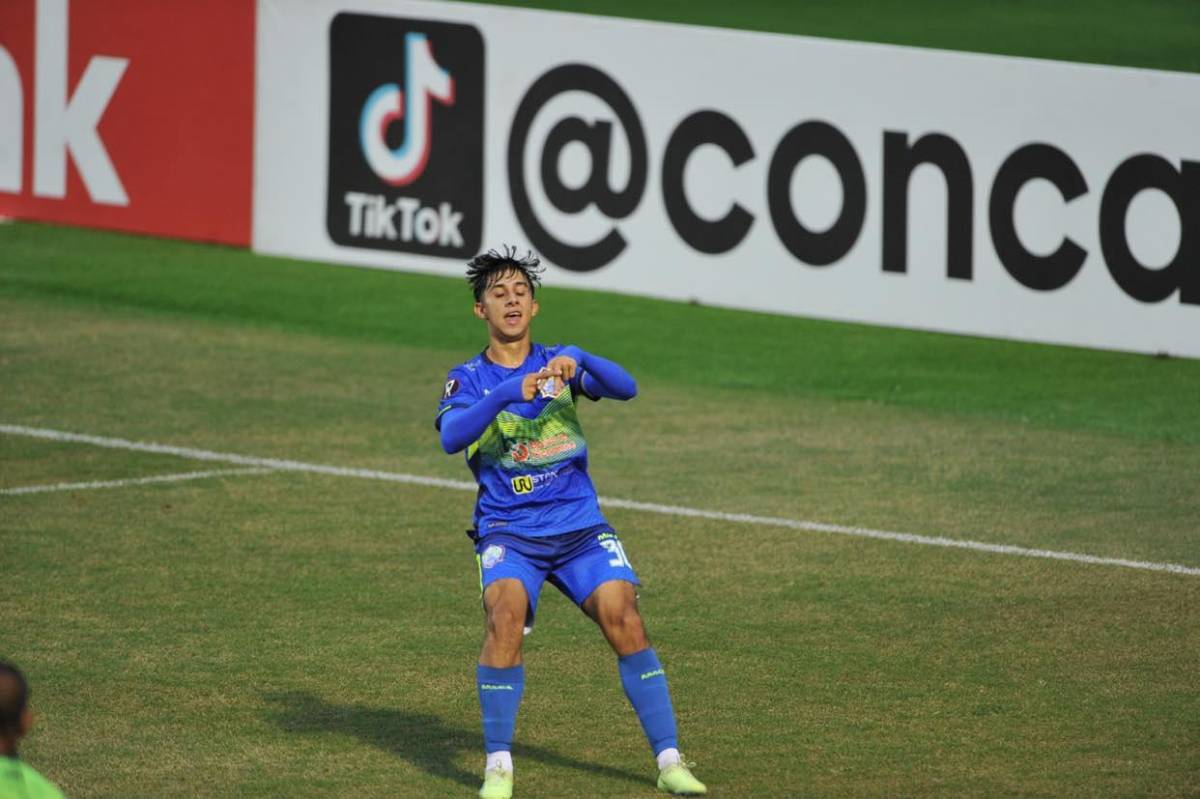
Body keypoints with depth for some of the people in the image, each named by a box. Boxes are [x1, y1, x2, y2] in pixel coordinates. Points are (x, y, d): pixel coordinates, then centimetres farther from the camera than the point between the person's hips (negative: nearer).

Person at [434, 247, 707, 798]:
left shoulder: (559, 363, 8)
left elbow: (625, 388, -8)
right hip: (507, 531, -2)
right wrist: (507, 393, -31)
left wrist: (577, 360, -27)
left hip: (579, 525, 2)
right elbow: (451, 437, -17)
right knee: (506, 614, -27)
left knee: (624, 619, -14)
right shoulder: (468, 379, 3)